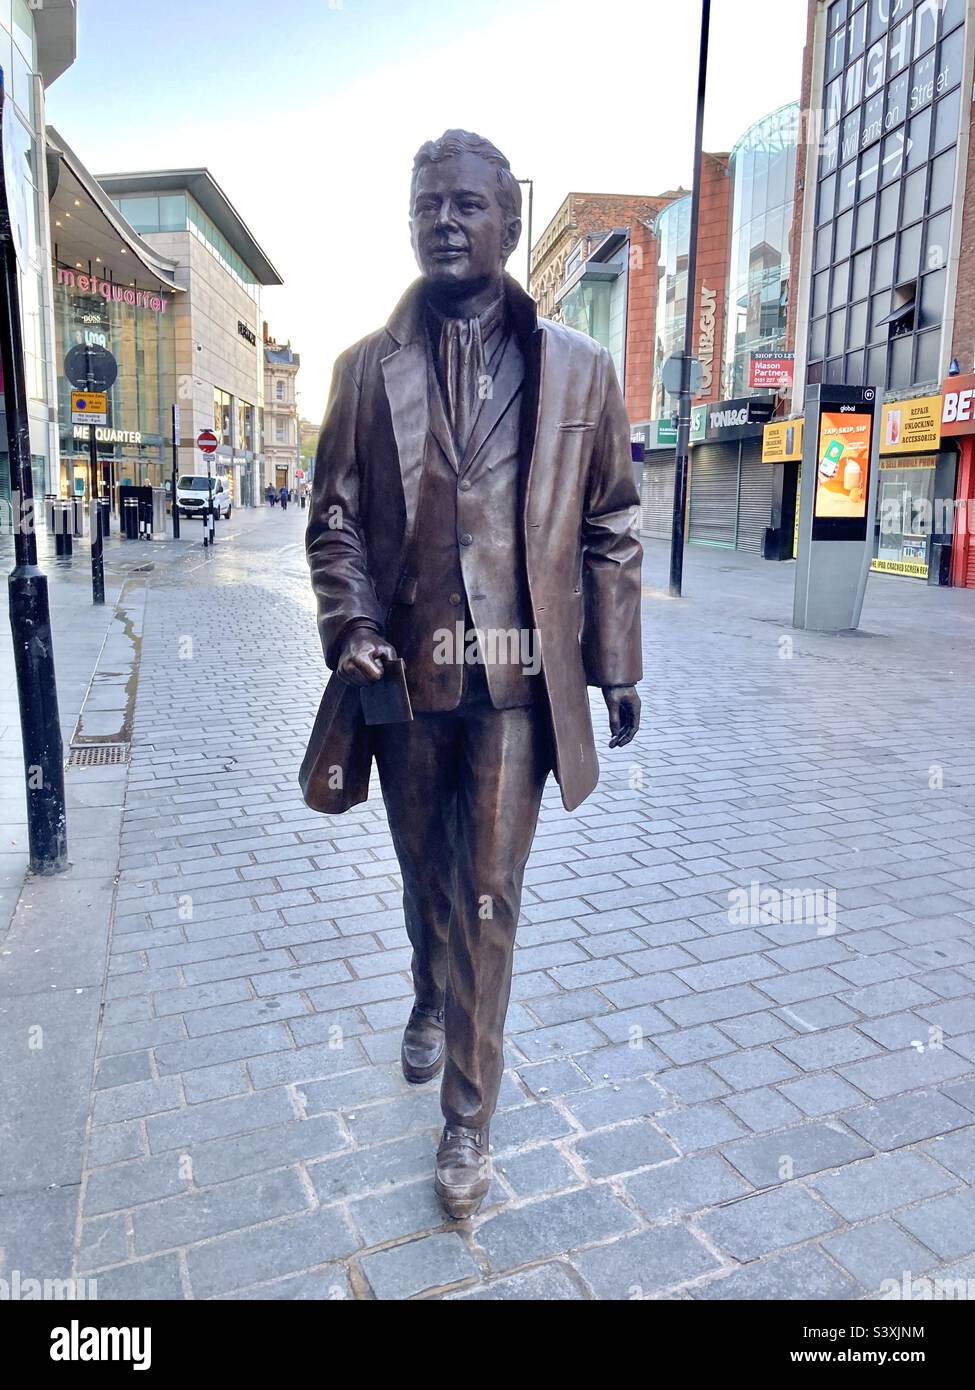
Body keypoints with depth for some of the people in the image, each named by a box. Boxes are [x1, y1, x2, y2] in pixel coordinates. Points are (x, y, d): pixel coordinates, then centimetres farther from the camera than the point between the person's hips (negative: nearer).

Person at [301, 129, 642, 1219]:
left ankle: (467, 1117, 19)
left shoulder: (576, 367, 4)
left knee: (487, 897, 1)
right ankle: (431, 1005, 48)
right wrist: (352, 627, -11)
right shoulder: (367, 368, 7)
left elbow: (610, 526, 5)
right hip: (406, 670, 2)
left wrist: (617, 665, 3)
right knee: (424, 872, 19)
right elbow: (335, 516, 6)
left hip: (517, 676, -2)